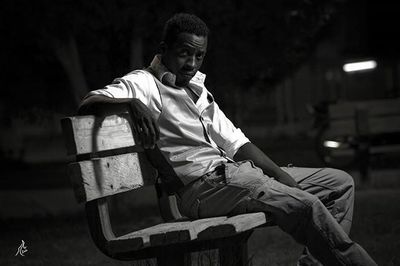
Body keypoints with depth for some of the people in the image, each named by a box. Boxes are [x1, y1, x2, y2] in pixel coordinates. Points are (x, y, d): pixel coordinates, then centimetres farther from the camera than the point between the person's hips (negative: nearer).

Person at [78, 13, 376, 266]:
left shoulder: (196, 88, 23)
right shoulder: (143, 83, -1)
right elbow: (88, 104, -15)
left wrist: (282, 175, 7)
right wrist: (132, 104, -32)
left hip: (233, 170, 9)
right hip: (203, 185, -9)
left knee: (340, 182, 6)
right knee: (305, 205, -28)